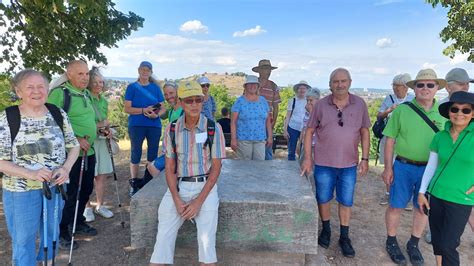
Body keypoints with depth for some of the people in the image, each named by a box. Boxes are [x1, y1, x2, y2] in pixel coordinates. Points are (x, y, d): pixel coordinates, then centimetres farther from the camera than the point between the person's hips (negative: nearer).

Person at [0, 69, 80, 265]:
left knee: (52, 233, 21)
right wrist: (30, 173, -25)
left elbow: (73, 146, 4)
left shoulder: (58, 114, -3)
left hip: (56, 186, 3)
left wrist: (66, 168, -13)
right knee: (23, 239, 12)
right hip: (21, 191, -3)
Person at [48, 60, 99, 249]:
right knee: (70, 193, 2)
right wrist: (75, 139, -23)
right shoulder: (59, 93, -13)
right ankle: (61, 233, 20)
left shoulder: (86, 94, 12)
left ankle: (78, 223, 37)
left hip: (89, 152, 8)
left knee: (86, 189, 18)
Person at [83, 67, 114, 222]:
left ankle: (100, 206, 23)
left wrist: (108, 129, 5)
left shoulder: (104, 101, 13)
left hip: (102, 141, 7)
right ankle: (87, 208, 15)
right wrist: (99, 125, -11)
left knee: (102, 175, 10)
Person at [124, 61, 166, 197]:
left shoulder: (156, 87, 10)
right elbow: (127, 109, -5)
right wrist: (144, 110, -19)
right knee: (135, 154, 3)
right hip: (136, 125, -3)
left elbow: (162, 108, 8)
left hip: (155, 125, 3)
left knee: (152, 154, 9)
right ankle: (134, 184, 13)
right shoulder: (132, 87, 2)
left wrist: (157, 114, -14)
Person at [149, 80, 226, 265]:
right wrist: (177, 200, -8)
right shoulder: (171, 130, 1)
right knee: (163, 237, -5)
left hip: (205, 187, -2)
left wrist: (199, 201, -12)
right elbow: (169, 168, 3)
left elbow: (216, 168, -5)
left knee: (206, 239, -14)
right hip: (178, 186, 2)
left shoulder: (214, 129, -6)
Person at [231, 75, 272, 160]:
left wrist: (270, 136, 9)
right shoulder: (240, 101, 0)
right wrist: (233, 139, -10)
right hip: (243, 140, -3)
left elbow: (268, 120, 13)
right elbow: (233, 122, -4)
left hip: (260, 140, 3)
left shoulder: (263, 101, 11)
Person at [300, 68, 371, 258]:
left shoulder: (360, 104, -2)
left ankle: (344, 237, 28)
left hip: (349, 164, 1)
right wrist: (307, 158, -5)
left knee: (346, 202, 11)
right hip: (324, 163, 0)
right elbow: (309, 131, -1)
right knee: (323, 199, 12)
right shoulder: (321, 105, -5)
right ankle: (326, 230, 35)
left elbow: (364, 132, 4)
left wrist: (365, 159, 0)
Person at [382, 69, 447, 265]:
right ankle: (391, 242, 28)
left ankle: (413, 244, 34)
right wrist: (388, 168, -6)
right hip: (404, 167, -2)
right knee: (396, 206, 7)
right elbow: (390, 140, -4)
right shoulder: (402, 110, -6)